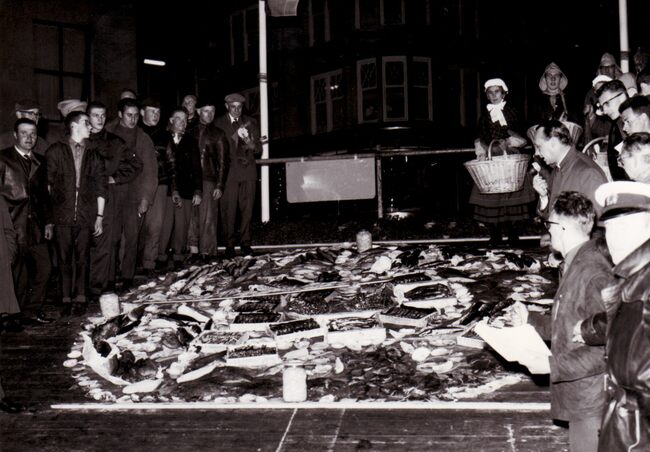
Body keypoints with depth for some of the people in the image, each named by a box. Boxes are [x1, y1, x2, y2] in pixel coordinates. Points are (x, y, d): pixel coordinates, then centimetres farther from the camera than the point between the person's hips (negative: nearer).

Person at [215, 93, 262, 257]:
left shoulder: (250, 123, 12)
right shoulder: (219, 123, 4)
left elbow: (258, 150, 9)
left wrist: (248, 141, -12)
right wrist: (235, 136, -16)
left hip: (247, 171, 2)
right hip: (228, 171, -2)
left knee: (247, 210, 2)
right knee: (228, 211, -5)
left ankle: (245, 243, 10)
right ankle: (229, 245, 2)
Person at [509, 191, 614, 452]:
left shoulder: (594, 272, -22)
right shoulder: (574, 266, 10)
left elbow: (608, 349, -25)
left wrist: (552, 365, -23)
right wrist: (530, 320, 13)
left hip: (592, 402, -10)